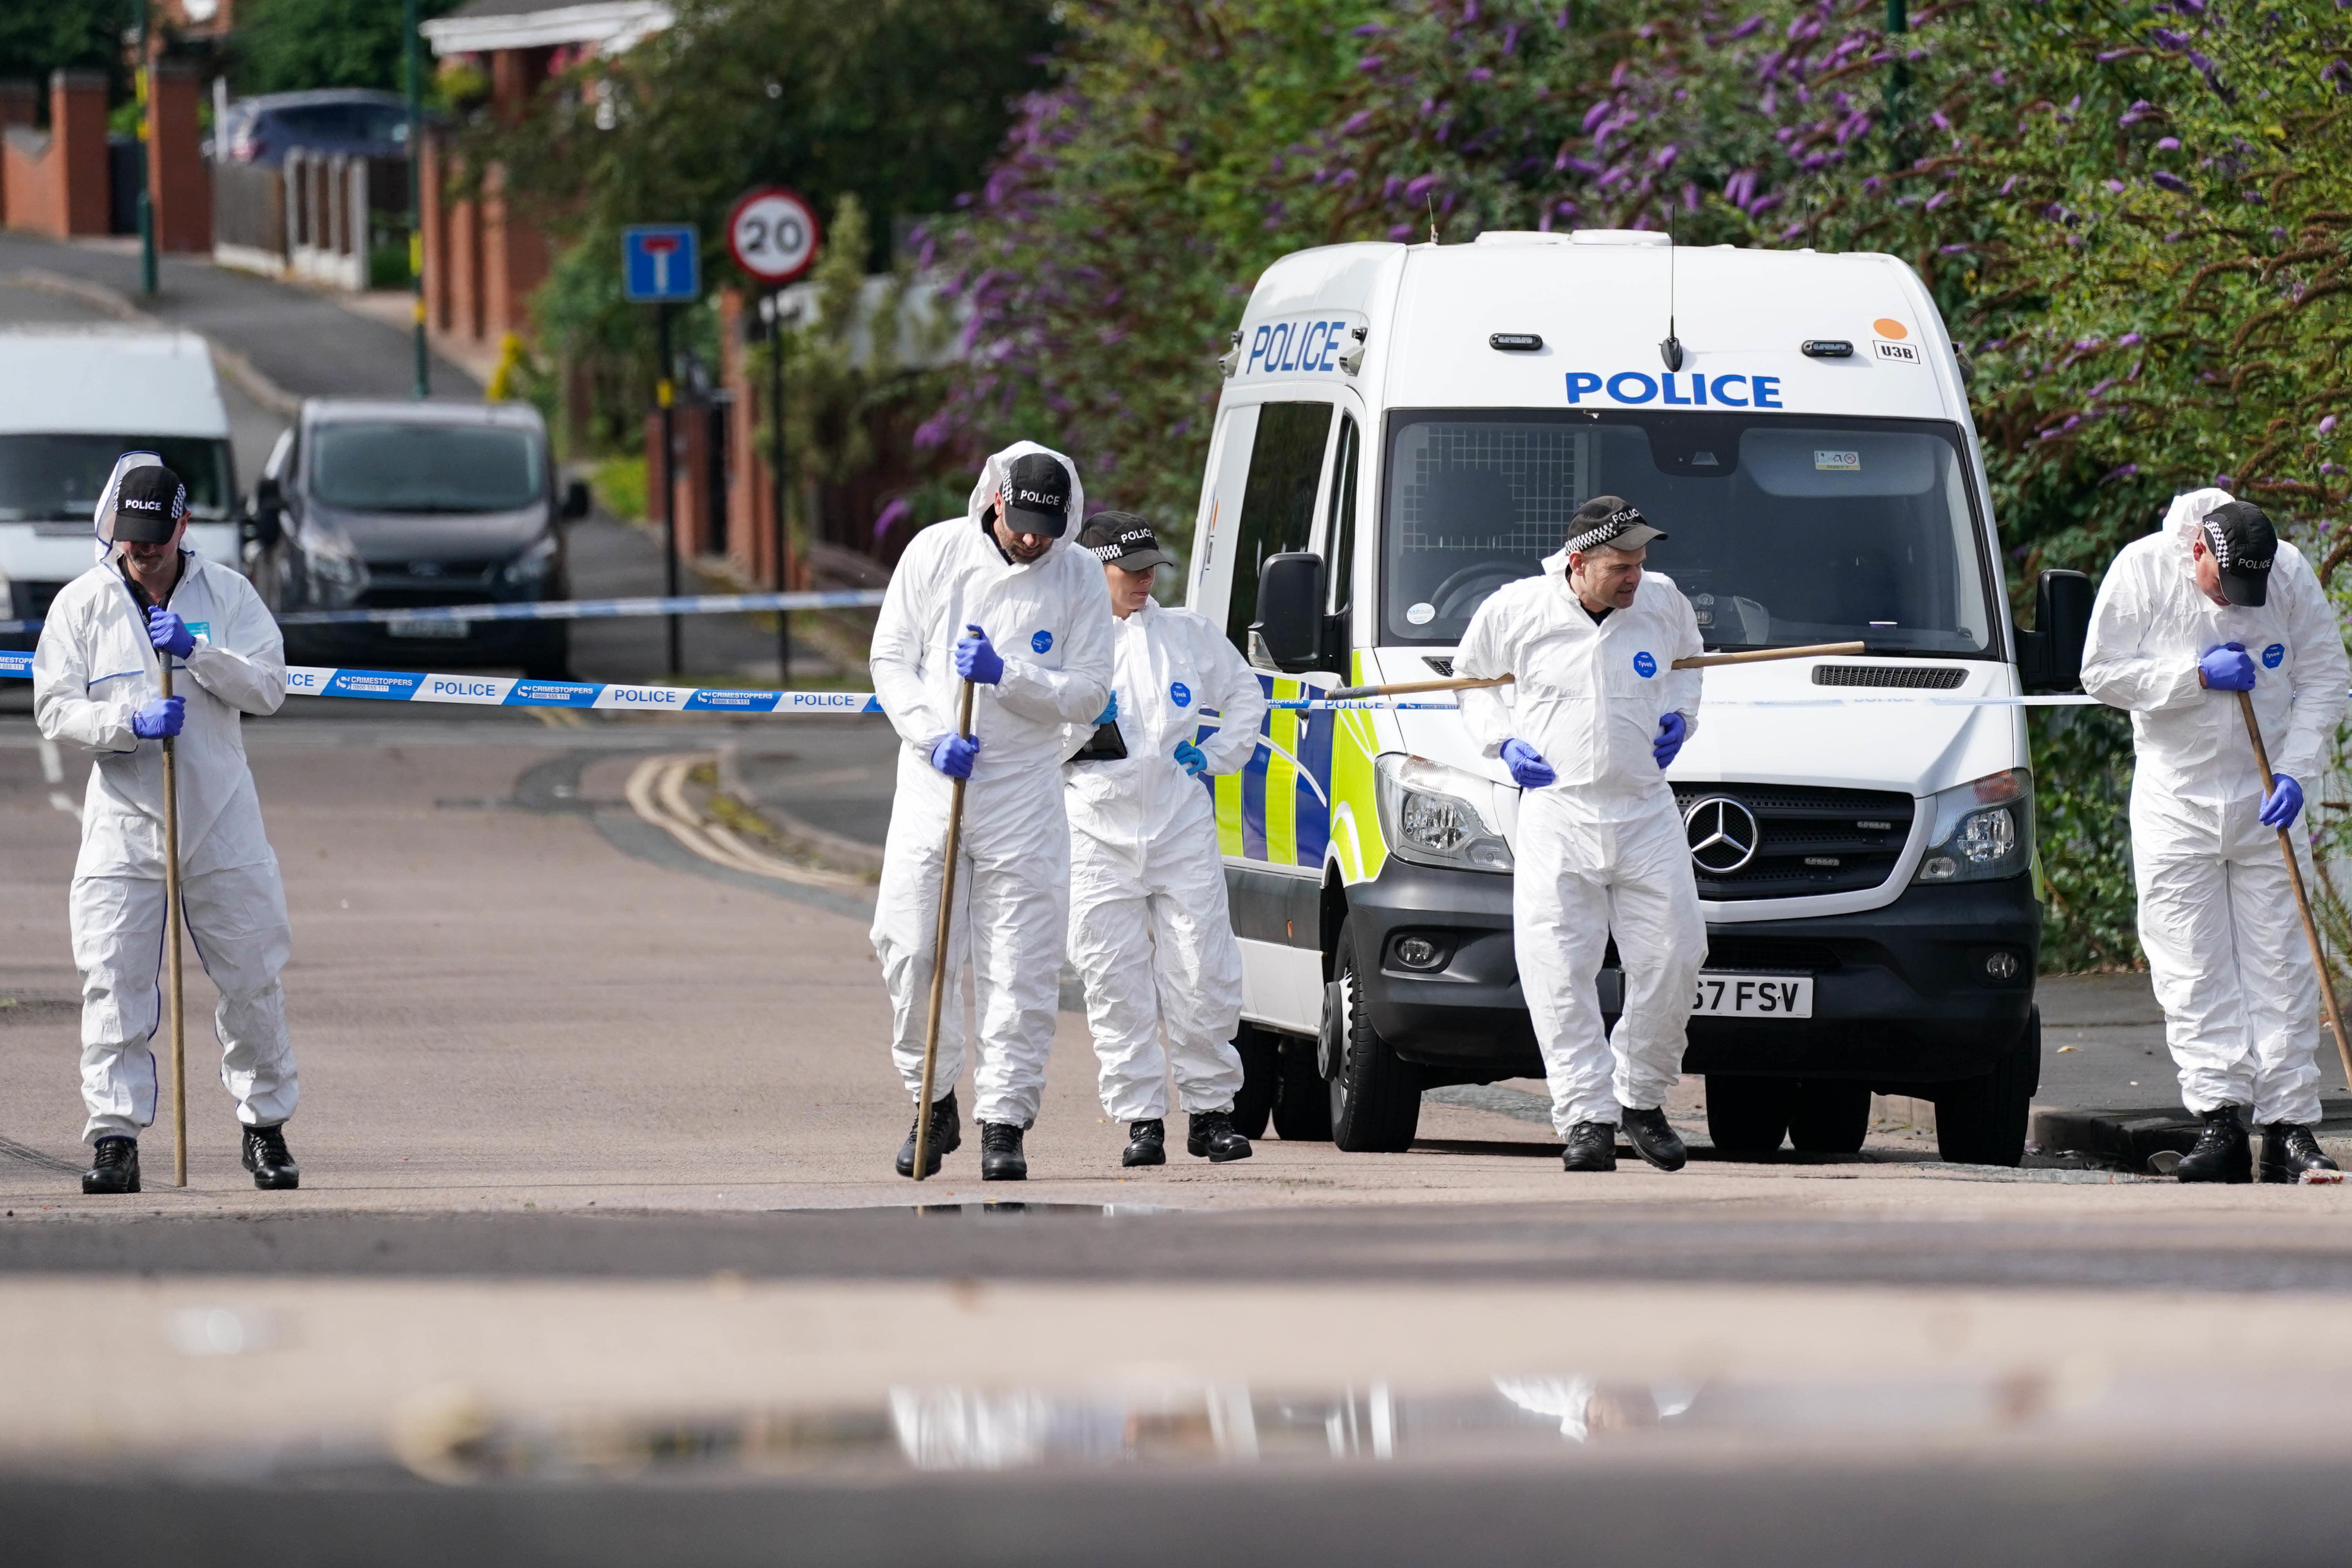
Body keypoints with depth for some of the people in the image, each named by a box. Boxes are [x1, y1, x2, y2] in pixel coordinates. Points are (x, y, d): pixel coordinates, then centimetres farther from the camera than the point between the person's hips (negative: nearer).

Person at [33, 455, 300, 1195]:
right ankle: (114, 1137, -7)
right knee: (113, 983, -9)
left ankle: (266, 1127, 19)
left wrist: (197, 653, -19)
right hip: (123, 822, -1)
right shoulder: (81, 603, 1)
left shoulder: (226, 593, 3)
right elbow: (55, 709, -3)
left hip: (222, 821, 1)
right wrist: (130, 723, -19)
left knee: (252, 980, 5)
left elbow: (268, 689, -4)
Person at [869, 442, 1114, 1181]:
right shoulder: (936, 552, 0)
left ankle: (1004, 1121, 1)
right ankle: (933, 1103, 12)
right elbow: (891, 660, 3)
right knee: (908, 948, -4)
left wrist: (1006, 677, -17)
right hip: (932, 783, 1)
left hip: (1024, 794, -1)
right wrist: (932, 735, -13)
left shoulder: (1079, 577, 0)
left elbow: (1089, 691, -1)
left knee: (1021, 968, -4)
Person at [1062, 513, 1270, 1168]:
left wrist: (1219, 755, 9)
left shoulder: (1188, 634, 10)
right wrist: (1083, 720, -13)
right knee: (1117, 986, -3)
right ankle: (1141, 1119, 2)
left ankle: (1211, 1109, 7)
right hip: (1098, 836, -1)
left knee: (1204, 977, -3)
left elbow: (1246, 694, 23)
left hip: (1182, 825, 1)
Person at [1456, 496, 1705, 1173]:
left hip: (1647, 813, 2)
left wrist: (1679, 716, 6)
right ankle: (1588, 1118, -7)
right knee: (1559, 971, -10)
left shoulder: (1664, 603, 3)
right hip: (1558, 817, -2)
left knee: (1673, 958, -1)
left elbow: (1686, 664, 24)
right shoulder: (1516, 611, -5)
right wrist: (1501, 740, -1)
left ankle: (1642, 1098, 18)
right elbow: (1472, 677, 13)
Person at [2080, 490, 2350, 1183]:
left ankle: (2290, 1126, -2)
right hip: (2176, 803, -1)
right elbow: (2102, 674, -8)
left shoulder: (2293, 575, -5)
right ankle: (2219, 1121, -8)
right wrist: (2199, 677, -17)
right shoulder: (2141, 572, -9)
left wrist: (2295, 769, -10)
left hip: (2265, 803, 1)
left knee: (2280, 966, -2)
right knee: (2193, 969, -6)